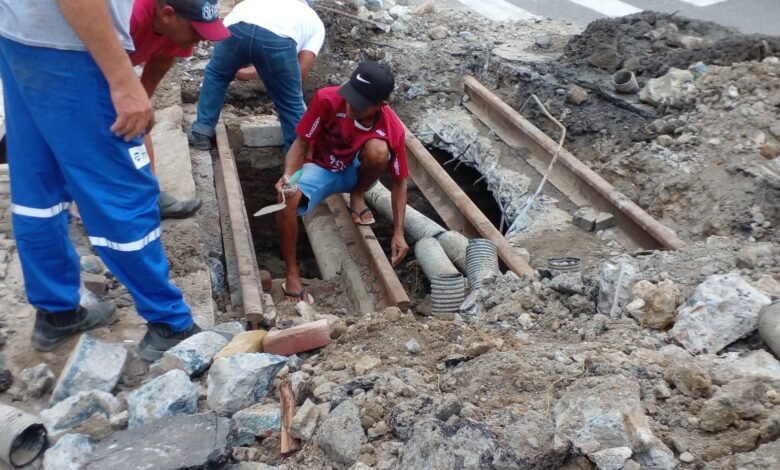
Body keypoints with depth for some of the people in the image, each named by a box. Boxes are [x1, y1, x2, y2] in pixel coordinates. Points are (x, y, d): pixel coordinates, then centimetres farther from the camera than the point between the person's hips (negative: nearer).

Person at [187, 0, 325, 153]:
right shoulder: (317, 25, 31)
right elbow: (302, 69, 19)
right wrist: (293, 91, 36)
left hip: (237, 26, 4)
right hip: (278, 37, -3)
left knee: (215, 75, 31)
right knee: (292, 104, 15)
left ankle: (201, 133, 33)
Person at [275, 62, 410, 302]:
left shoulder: (392, 129, -25)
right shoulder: (327, 99, -28)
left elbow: (399, 181, -13)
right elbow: (302, 142, -16)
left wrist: (398, 233, -16)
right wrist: (288, 175, -36)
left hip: (356, 173, 0)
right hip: (321, 169, 0)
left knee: (378, 150, -35)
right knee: (288, 199, -32)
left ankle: (357, 196, -3)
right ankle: (292, 274, -11)